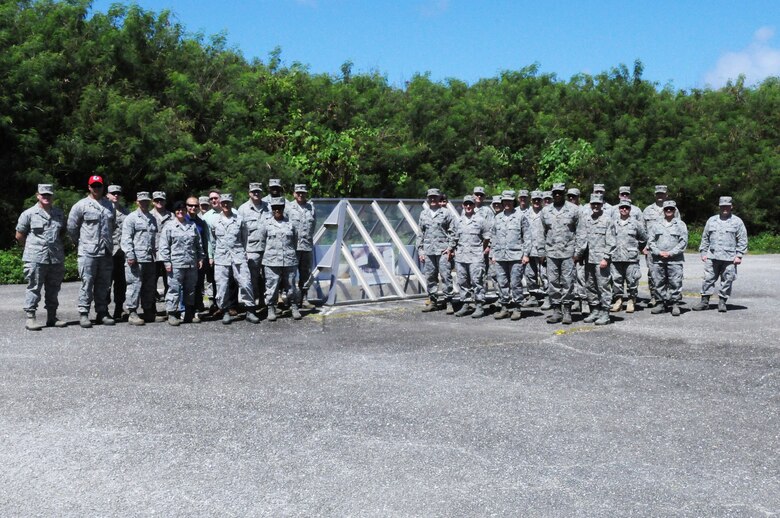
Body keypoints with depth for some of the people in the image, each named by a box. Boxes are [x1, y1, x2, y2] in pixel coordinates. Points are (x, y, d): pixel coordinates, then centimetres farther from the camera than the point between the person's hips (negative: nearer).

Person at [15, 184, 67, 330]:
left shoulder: (59, 214, 12)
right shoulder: (28, 214, -1)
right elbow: (19, 236, 4)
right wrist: (32, 248, 8)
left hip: (56, 258, 4)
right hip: (35, 259, -4)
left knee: (53, 289, 10)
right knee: (34, 288, -2)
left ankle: (52, 317, 19)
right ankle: (30, 317, 3)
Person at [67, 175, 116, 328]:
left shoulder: (109, 205, 13)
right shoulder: (81, 205, -1)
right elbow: (71, 227, 2)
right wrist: (80, 243, 7)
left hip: (106, 252, 5)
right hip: (88, 252, -5)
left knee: (104, 284, 9)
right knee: (87, 283, -5)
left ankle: (102, 313, 16)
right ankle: (83, 314, 0)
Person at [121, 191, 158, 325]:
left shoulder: (152, 219, 19)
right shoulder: (131, 218, -1)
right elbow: (126, 238, -8)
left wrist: (157, 254, 15)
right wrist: (130, 255, -15)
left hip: (150, 259, 7)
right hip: (136, 259, -7)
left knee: (150, 286, 11)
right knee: (135, 285, -8)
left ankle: (148, 312, 19)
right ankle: (132, 313, -4)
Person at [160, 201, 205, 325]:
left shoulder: (192, 225, 12)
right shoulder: (169, 226, 1)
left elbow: (198, 244, 18)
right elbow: (164, 246, -2)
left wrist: (200, 258, 13)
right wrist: (167, 262, -8)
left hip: (191, 263, 4)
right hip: (176, 264, -4)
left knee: (190, 289, 10)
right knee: (174, 288, -5)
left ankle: (189, 313, 20)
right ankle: (172, 313, 1)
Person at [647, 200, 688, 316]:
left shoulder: (680, 224, 7)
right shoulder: (657, 225, 13)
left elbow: (683, 242, 0)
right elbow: (650, 240, 8)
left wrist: (670, 253, -9)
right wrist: (659, 252, -6)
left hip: (675, 260, -2)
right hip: (658, 260, 3)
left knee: (675, 283, -5)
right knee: (658, 282, 5)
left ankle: (675, 304, 3)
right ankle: (661, 303, 14)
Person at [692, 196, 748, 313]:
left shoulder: (737, 222, 5)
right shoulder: (711, 220, 14)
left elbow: (742, 240, 3)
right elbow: (705, 238, 17)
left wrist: (739, 255, -4)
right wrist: (703, 252, 9)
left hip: (729, 258, -2)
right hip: (712, 257, 2)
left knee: (727, 281, 1)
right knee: (708, 279, 2)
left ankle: (722, 302, 10)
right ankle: (705, 301, 7)